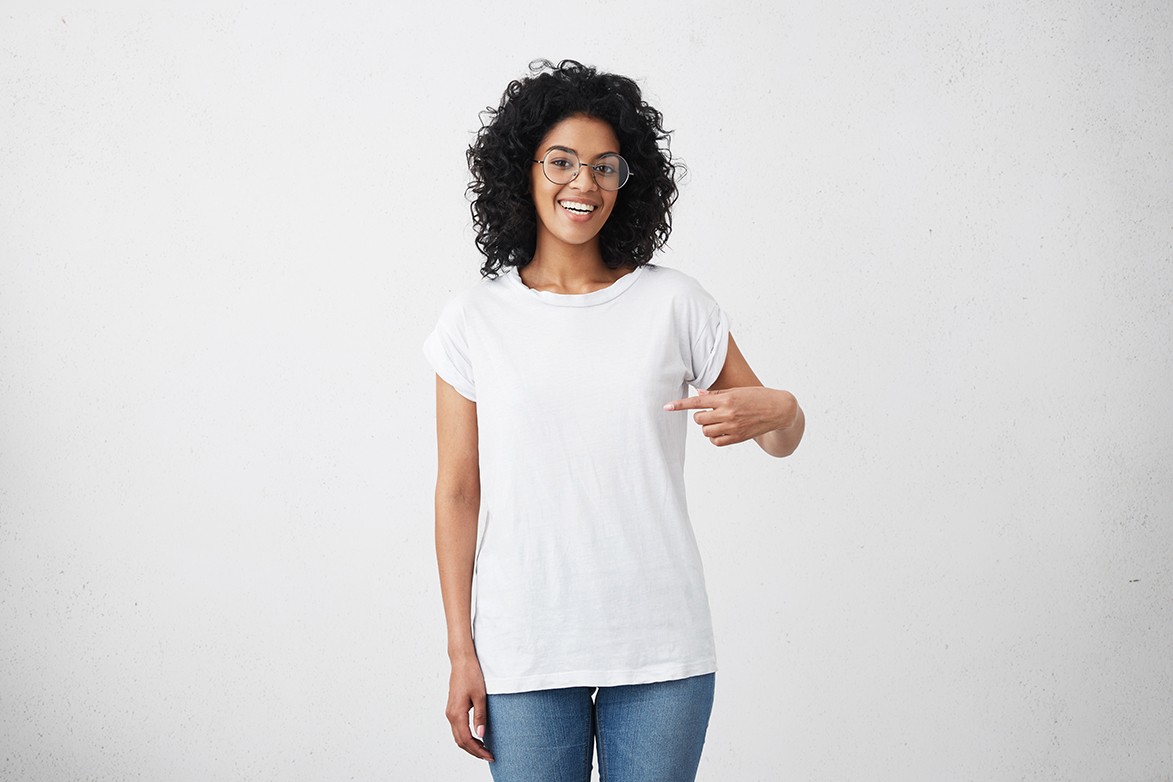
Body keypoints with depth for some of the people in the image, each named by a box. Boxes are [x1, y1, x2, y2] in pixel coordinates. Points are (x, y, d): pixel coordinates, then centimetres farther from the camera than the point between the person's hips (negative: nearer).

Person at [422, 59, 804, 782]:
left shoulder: (673, 303, 3)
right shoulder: (474, 321, 2)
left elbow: (781, 438, 9)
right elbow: (458, 493, 3)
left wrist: (780, 409, -15)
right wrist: (460, 651, 0)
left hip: (660, 646, 1)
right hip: (525, 650, 0)